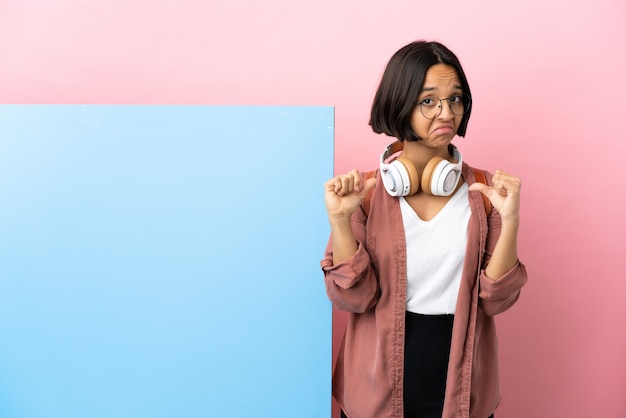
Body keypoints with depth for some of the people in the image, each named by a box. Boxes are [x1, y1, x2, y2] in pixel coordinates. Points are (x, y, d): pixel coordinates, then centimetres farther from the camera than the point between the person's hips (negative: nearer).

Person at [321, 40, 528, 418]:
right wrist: (339, 219, -23)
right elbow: (353, 298, -11)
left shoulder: (485, 191, -5)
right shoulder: (366, 192, -9)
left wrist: (510, 222, -20)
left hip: (461, 377, 1)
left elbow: (494, 300, -8)